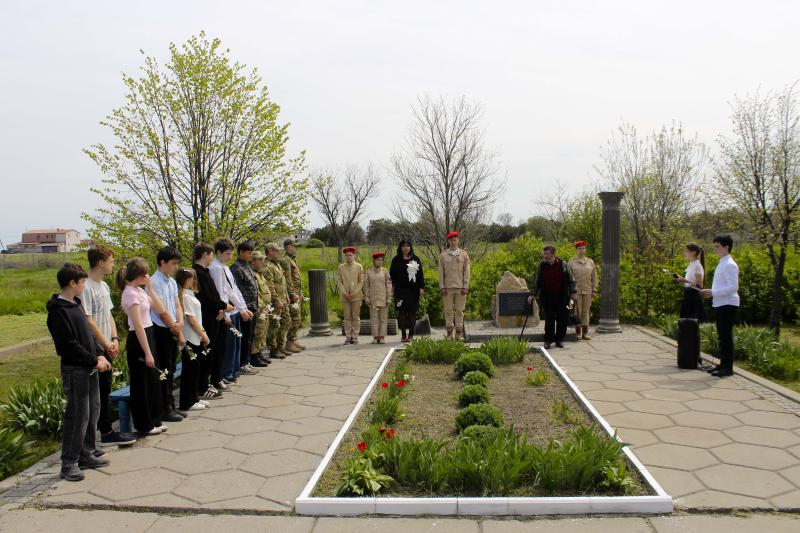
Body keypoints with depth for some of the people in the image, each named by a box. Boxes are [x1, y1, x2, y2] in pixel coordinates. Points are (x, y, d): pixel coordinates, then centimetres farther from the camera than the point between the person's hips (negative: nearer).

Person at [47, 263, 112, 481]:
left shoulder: (76, 304, 12)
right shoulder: (58, 311, -16)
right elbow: (70, 345, -19)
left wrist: (100, 354, 3)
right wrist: (94, 361, -14)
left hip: (89, 368, 9)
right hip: (74, 369, -9)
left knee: (92, 412, 14)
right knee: (78, 416, -5)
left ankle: (86, 455, 24)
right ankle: (69, 463, 5)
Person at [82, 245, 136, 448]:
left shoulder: (104, 286, 13)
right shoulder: (86, 287, -16)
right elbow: (88, 320, -18)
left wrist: (114, 339, 3)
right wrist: (106, 344, -14)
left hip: (106, 348, 9)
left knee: (105, 390, 14)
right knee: (98, 392, -2)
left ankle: (107, 432, 22)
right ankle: (106, 433, 5)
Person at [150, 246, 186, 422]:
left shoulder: (172, 282, 12)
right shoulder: (155, 282, -14)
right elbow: (161, 311, -16)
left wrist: (180, 325, -5)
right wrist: (175, 327, -5)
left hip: (173, 331, 8)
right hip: (161, 331, -8)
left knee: (171, 370, 14)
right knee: (164, 371, -1)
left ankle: (170, 406, 24)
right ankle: (164, 409, 7)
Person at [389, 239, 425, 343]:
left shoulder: (416, 259, 7)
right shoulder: (396, 260, 7)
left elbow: (420, 274, 6)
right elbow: (392, 274, 8)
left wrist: (421, 287, 1)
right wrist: (392, 286, 0)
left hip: (413, 290, 0)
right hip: (401, 290, 0)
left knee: (412, 312, 2)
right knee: (402, 311, -3)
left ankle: (411, 334, 9)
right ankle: (403, 335, 2)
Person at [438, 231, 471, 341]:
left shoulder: (464, 254, 6)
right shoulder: (443, 256, 6)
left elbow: (466, 271, 3)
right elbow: (441, 273, 5)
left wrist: (465, 287, -4)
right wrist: (442, 287, -3)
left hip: (460, 287, 0)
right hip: (448, 287, 0)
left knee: (459, 310, 2)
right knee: (448, 310, 2)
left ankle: (459, 333, 8)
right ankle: (449, 333, 7)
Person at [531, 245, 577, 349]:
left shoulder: (562, 264, 0)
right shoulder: (542, 266, 3)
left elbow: (570, 280, 5)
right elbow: (537, 282, 10)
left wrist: (572, 292, -4)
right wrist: (533, 294, 5)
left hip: (562, 297, 0)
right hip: (548, 297, 0)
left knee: (562, 319, 3)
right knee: (549, 319, -3)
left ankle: (559, 340, 16)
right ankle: (548, 340, 7)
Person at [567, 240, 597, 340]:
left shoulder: (590, 261, 9)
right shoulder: (571, 262, 2)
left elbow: (594, 277, 10)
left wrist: (594, 290, 4)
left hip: (588, 291, 2)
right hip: (576, 291, -2)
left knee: (586, 312, 5)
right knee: (577, 312, 0)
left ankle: (585, 333, 10)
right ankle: (578, 333, 6)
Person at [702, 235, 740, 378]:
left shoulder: (729, 265, -15)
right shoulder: (722, 263, 15)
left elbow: (733, 287, -22)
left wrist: (713, 293, -22)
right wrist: (711, 292, 9)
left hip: (727, 305, -10)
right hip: (720, 305, 10)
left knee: (726, 336, -5)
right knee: (722, 336, 15)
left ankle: (728, 368, 1)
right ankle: (723, 364, 25)